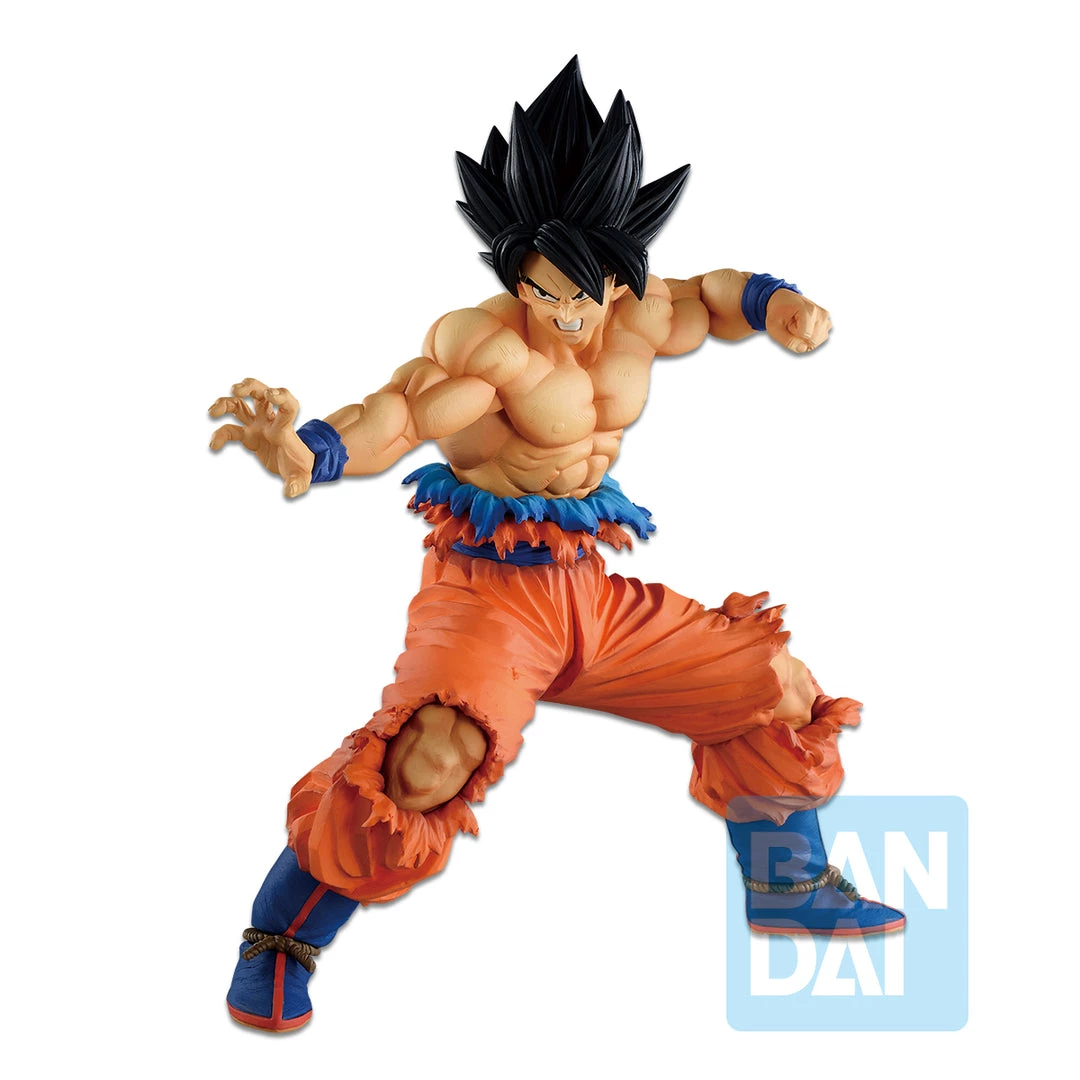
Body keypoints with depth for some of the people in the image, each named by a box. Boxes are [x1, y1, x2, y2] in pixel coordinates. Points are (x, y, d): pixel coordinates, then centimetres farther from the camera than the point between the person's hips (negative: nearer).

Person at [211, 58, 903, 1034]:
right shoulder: (490, 342, -20)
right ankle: (279, 947, -11)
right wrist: (305, 454, -54)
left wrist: (780, 308, 1)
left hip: (590, 589, 8)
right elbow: (402, 413, -34)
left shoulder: (638, 319, 2)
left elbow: (710, 298, 22)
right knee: (431, 760, -33)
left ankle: (786, 887, 35)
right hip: (488, 589, -7)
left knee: (779, 690, 12)